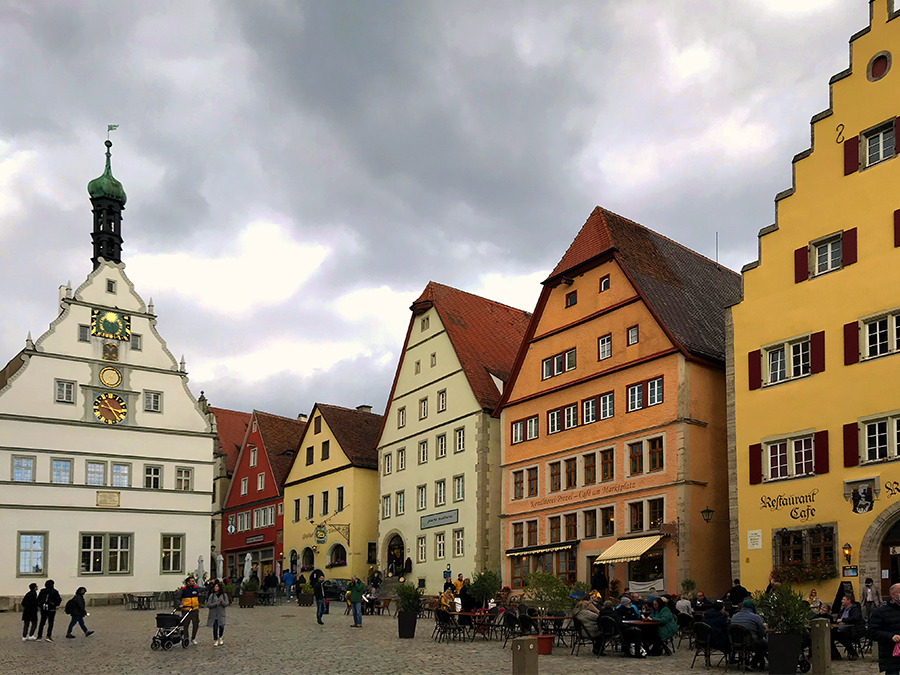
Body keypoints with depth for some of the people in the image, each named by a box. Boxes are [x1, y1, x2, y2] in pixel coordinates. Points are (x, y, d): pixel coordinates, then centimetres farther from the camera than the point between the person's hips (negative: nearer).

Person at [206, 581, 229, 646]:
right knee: (215, 627, -2)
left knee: (221, 626, -3)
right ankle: (215, 640, 15)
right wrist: (216, 604, -17)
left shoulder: (224, 595, 3)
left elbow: (226, 604, -1)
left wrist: (222, 601, -20)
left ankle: (220, 638, 25)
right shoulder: (212, 595, -1)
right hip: (213, 614, -1)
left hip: (221, 614, 1)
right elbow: (208, 605, -6)